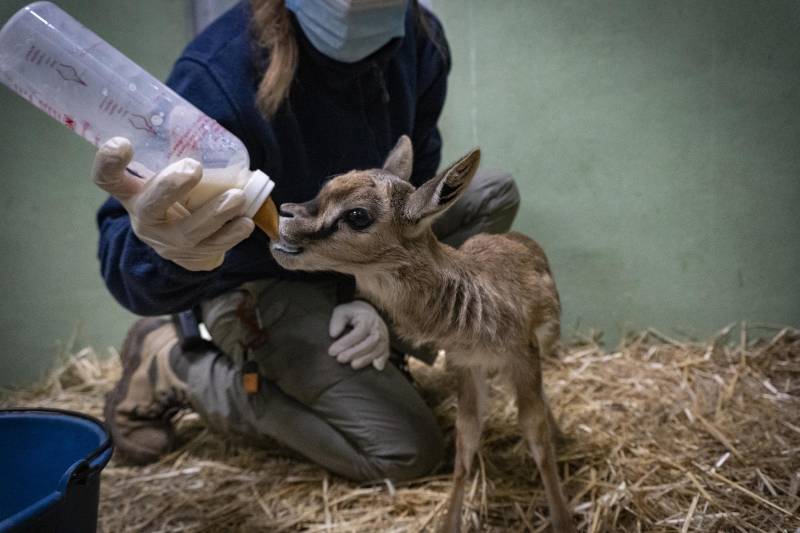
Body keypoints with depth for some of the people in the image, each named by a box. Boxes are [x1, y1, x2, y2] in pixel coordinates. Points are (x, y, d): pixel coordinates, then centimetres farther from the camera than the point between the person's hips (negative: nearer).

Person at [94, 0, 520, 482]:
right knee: (407, 453, -13)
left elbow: (413, 188, -1)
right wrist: (158, 243, -62)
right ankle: (175, 368, -1)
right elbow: (136, 283, -37)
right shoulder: (218, 75, -34)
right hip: (260, 289, -6)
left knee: (495, 195, -4)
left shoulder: (419, 39, -14)